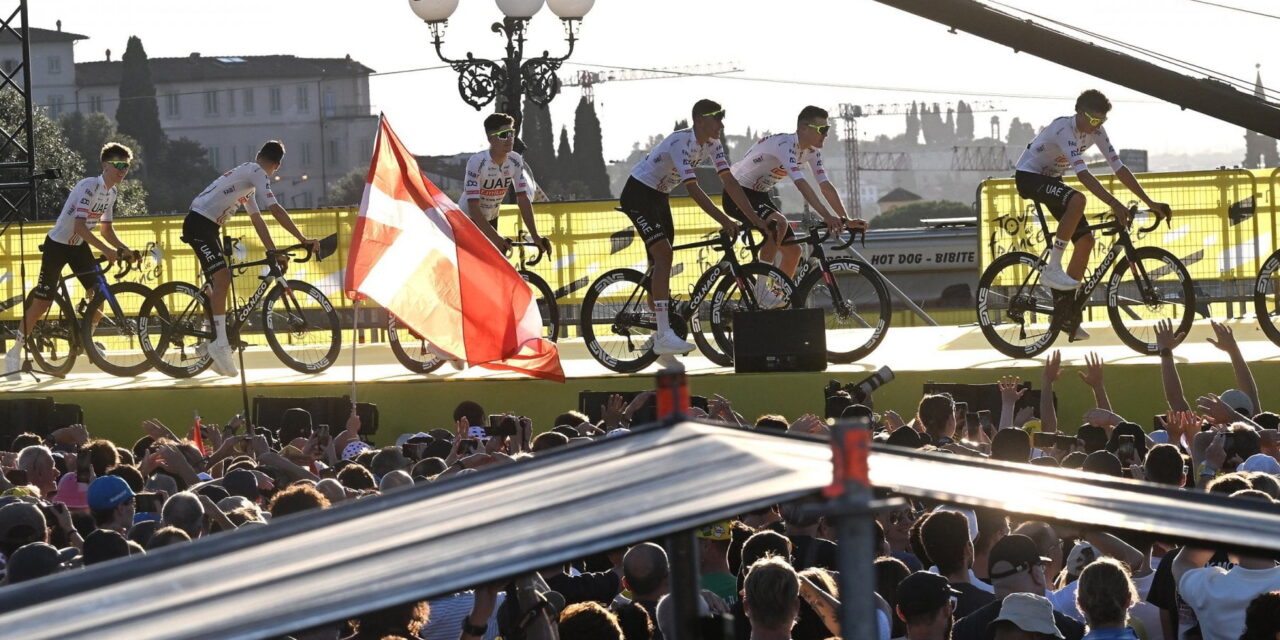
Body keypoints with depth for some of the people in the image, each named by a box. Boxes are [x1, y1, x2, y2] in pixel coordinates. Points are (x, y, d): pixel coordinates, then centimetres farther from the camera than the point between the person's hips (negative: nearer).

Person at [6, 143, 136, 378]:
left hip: (78, 246, 7)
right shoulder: (89, 187, -24)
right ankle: (15, 351, 5)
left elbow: (107, 230, 10)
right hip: (57, 244, -7)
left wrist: (124, 249, -6)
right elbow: (80, 227, -30)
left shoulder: (110, 193, 3)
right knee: (42, 301, -5)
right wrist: (106, 250, -35)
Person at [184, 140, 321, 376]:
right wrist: (303, 239, -14)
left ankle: (213, 343, 13)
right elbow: (276, 210, -15)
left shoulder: (249, 178, 23)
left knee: (219, 282, 11)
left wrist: (274, 252, 19)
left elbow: (257, 219, 24)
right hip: (199, 224, -10)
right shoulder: (256, 173, -8)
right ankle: (220, 343, -26)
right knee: (222, 278, -20)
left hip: (208, 227, 10)